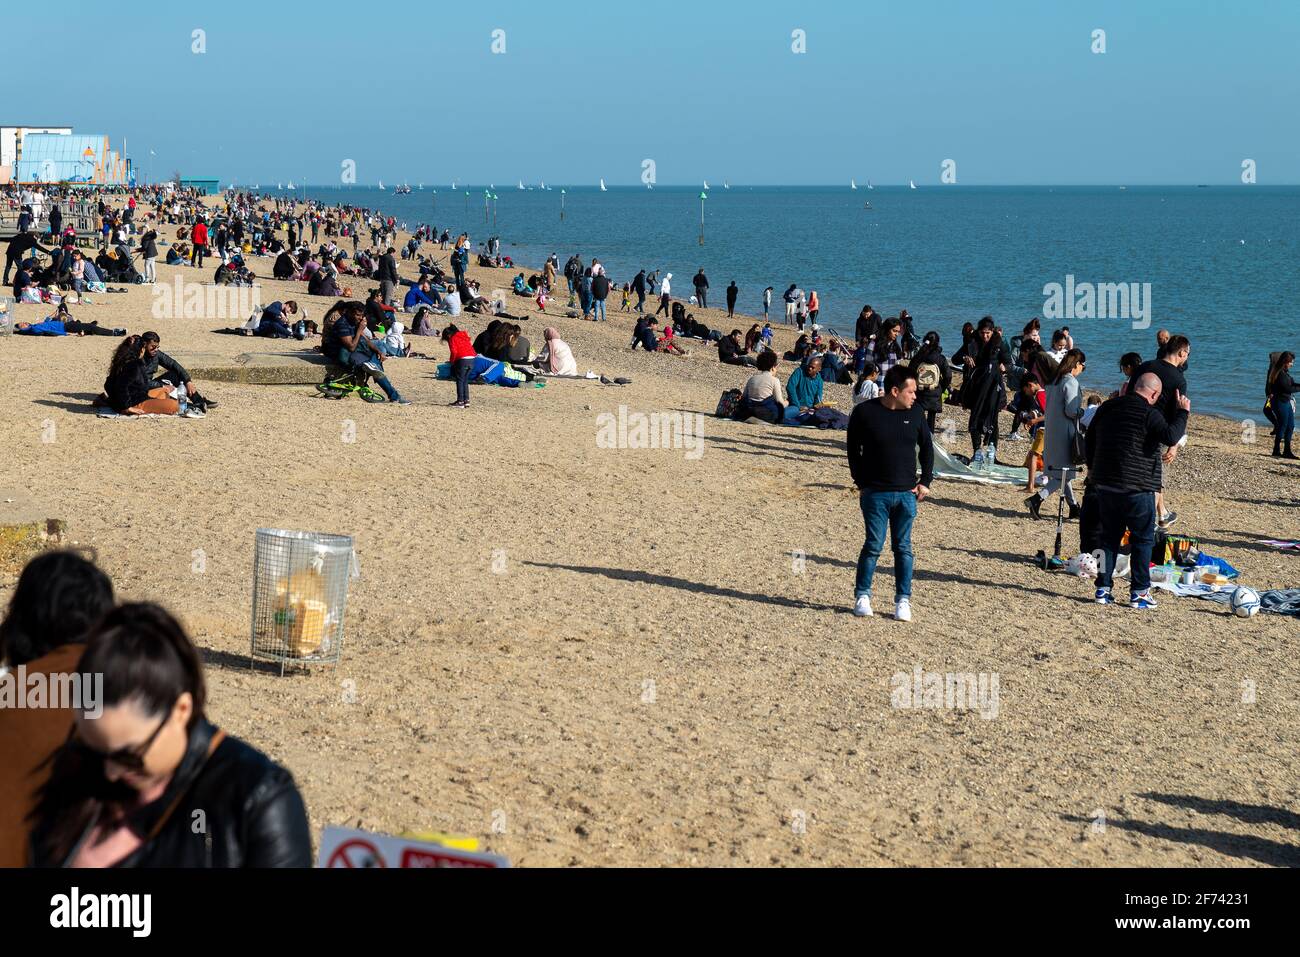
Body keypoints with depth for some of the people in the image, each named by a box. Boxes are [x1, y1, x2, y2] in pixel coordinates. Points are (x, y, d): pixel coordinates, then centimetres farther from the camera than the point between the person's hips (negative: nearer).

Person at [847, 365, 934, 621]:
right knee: (874, 545, -2)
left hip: (907, 494, 3)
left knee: (903, 547, 6)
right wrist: (861, 483, -1)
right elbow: (853, 450, 3)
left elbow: (927, 448, 15)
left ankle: (903, 600, 12)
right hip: (875, 494, -3)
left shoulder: (915, 414, 3)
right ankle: (862, 596, 11)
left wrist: (925, 482, 8)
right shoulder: (864, 412, -6)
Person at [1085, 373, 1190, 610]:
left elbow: (1088, 439, 21)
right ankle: (1139, 593, 3)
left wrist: (1092, 468, 33)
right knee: (1143, 539, 5)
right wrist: (1182, 412, -9)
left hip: (1104, 485, 6)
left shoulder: (1107, 407, 11)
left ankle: (1103, 588, 12)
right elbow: (1171, 437, -23)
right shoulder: (1149, 413, -12)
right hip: (1137, 489, -6)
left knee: (1109, 536, 15)